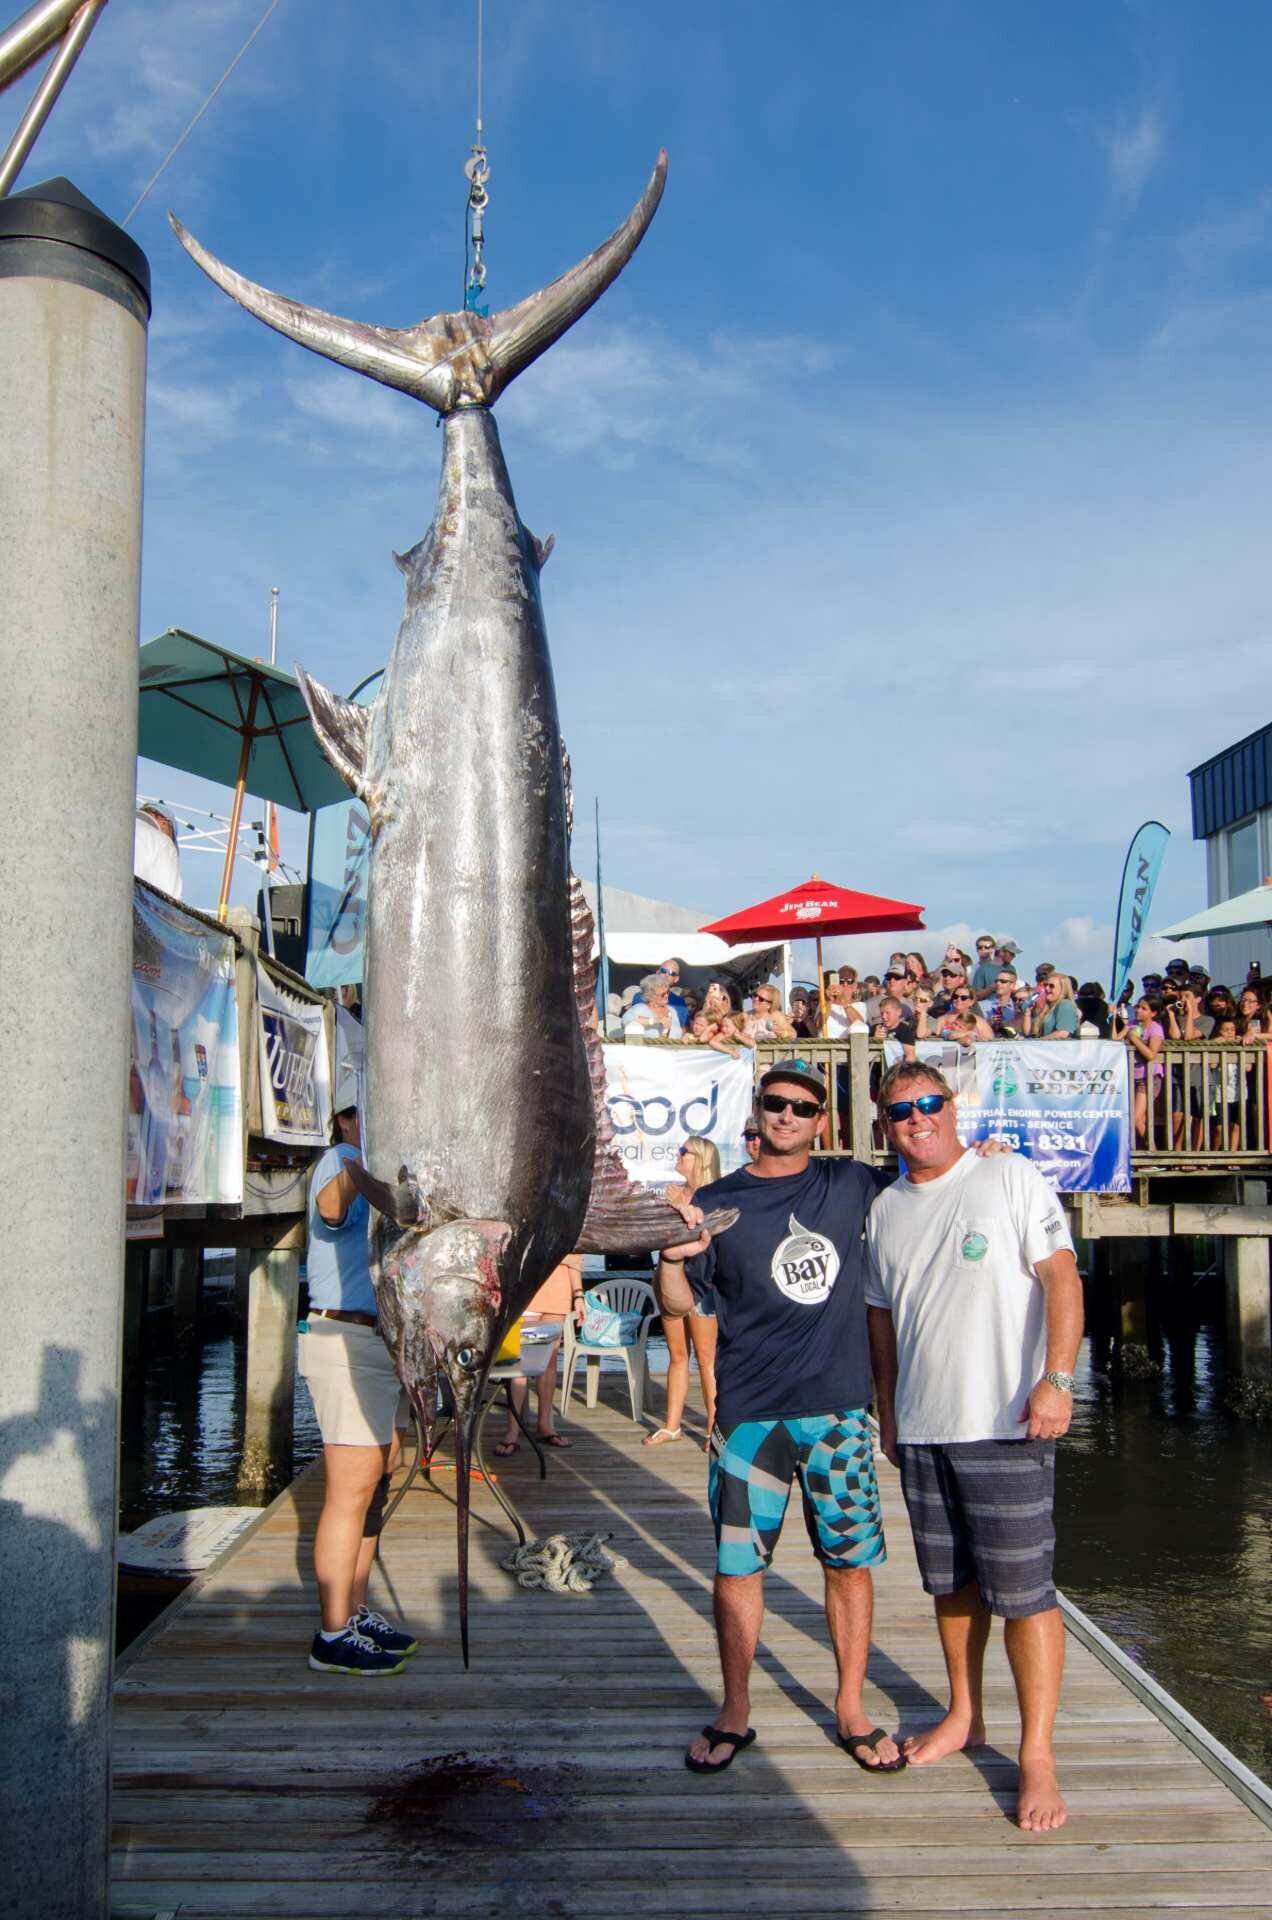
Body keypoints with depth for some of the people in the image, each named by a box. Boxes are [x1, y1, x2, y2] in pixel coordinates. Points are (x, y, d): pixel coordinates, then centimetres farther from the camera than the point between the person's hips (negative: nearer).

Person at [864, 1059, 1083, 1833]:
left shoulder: (1011, 1179, -3)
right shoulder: (886, 1210, 12)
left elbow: (1061, 1276, -9)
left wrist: (1057, 1378, -19)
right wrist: (888, 1412, 15)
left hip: (1006, 1424, -5)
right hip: (921, 1427, 5)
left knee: (1022, 1589, -3)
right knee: (951, 1582, 15)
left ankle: (1037, 1756, 8)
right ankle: (965, 1717, 32)